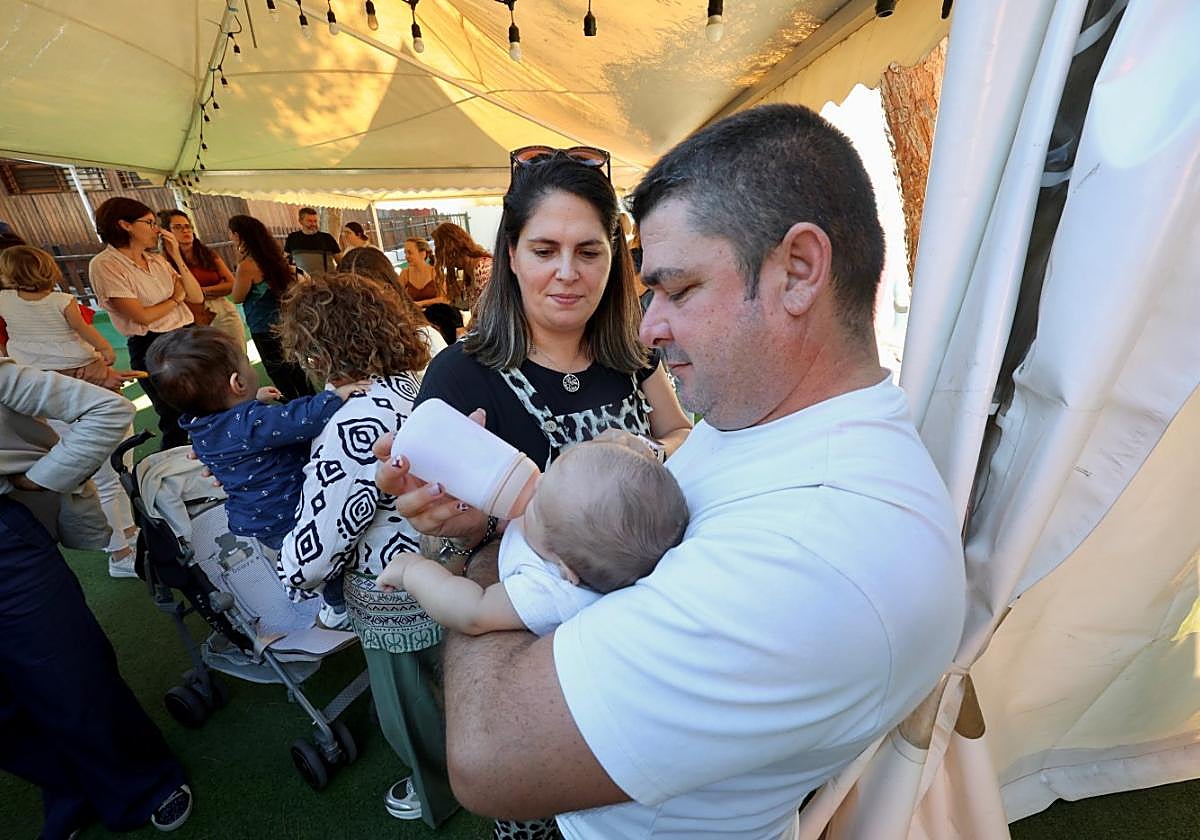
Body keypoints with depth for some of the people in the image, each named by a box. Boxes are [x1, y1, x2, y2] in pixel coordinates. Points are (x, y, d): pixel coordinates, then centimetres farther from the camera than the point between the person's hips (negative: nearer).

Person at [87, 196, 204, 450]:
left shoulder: (156, 260, 8)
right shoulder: (104, 265, -11)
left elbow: (196, 297, 2)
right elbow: (142, 316, -15)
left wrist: (177, 257, -3)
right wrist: (176, 297, 0)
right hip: (152, 349, -6)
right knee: (177, 421, 5)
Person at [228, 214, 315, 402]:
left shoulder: (246, 266, -19)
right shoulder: (273, 257, 1)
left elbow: (237, 298, -7)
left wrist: (240, 260, -7)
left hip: (265, 330, -7)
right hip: (284, 323, 7)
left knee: (279, 375, 6)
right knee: (295, 370, 18)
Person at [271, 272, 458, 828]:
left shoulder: (357, 424, -30)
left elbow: (319, 538, -21)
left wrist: (289, 579, 0)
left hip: (397, 602, -7)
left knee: (410, 707, 23)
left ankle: (440, 791, 52)